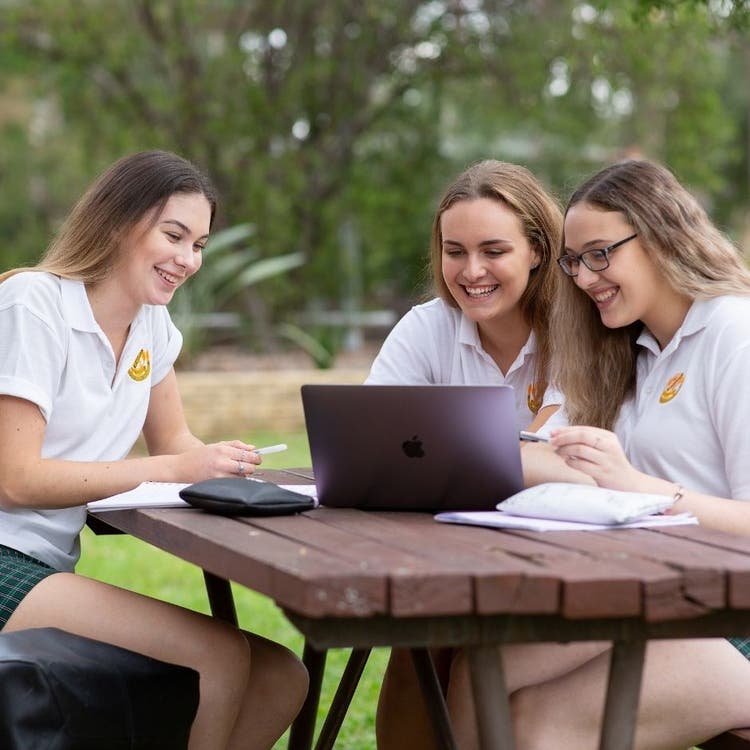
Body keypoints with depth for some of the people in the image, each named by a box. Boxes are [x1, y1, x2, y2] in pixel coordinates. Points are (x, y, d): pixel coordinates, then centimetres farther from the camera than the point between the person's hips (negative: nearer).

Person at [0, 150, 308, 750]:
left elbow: (175, 442, 18)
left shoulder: (152, 324, 13)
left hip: (52, 569, 8)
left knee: (281, 679, -7)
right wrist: (175, 470, -19)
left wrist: (221, 465, -6)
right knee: (222, 653, -23)